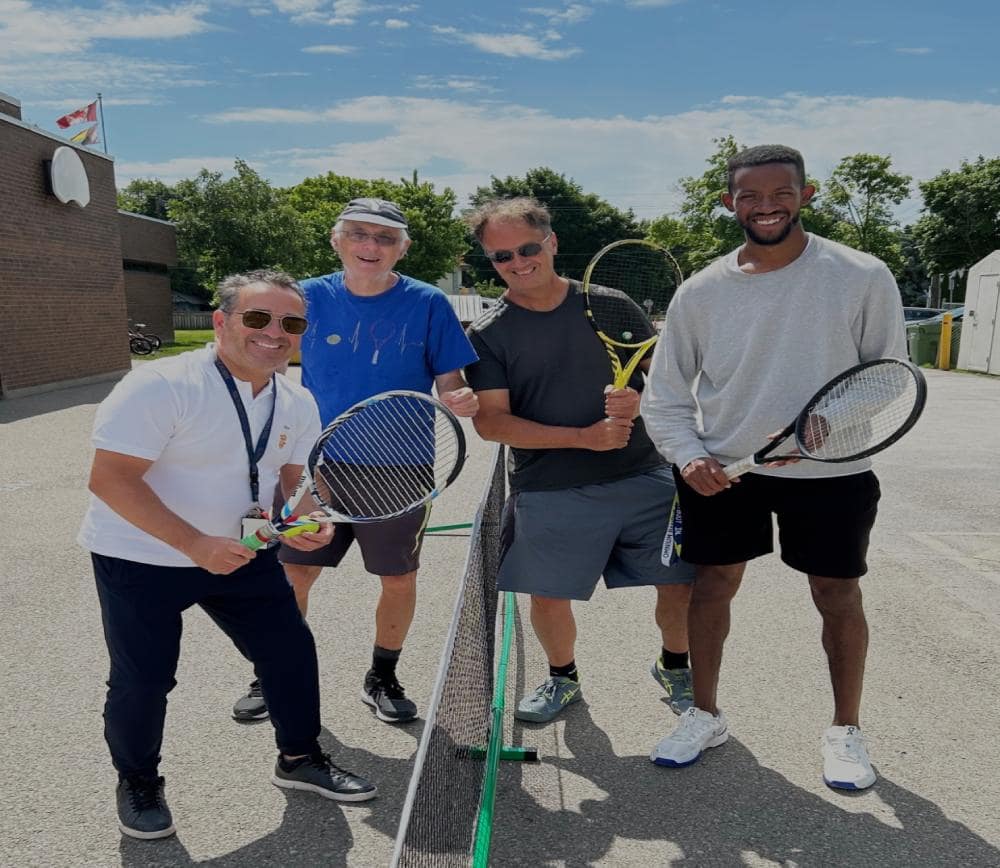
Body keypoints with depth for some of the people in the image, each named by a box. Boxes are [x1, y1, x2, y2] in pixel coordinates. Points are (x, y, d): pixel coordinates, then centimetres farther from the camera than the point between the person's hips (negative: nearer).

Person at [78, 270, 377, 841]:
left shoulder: (298, 404, -4)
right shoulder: (161, 386, -24)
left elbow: (296, 479, 7)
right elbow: (110, 479, -26)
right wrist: (195, 544, -32)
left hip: (240, 552, 6)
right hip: (141, 557, -5)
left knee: (292, 650, 6)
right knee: (143, 679, 3)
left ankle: (299, 758, 31)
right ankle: (138, 783, 33)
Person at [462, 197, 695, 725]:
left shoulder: (611, 305, 3)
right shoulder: (487, 334, -2)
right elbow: (490, 422, -10)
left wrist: (640, 402, -17)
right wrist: (584, 437, -18)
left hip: (644, 478, 2)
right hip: (548, 493, -1)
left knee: (682, 583, 4)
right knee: (548, 596, 7)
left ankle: (674, 669, 36)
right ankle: (562, 679, 39)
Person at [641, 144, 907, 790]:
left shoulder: (863, 278, -7)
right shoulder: (701, 292, -1)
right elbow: (665, 395, 4)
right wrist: (688, 455, -13)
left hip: (831, 474, -1)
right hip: (721, 471, 2)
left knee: (839, 597, 8)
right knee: (713, 585, 9)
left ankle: (846, 731, 32)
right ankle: (705, 717, 31)